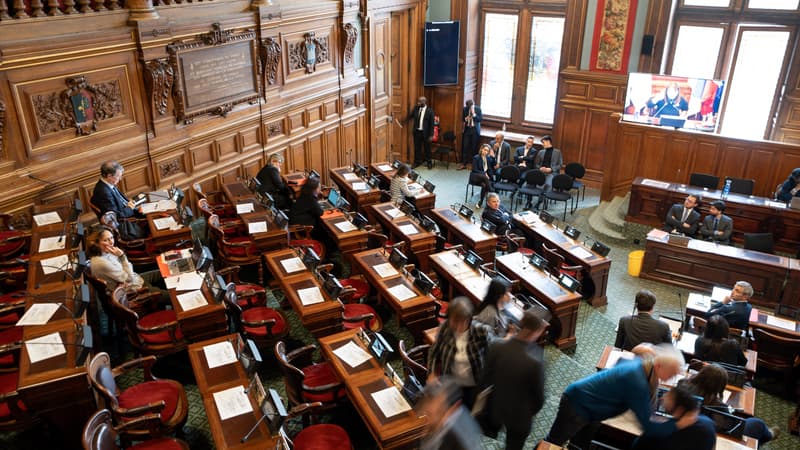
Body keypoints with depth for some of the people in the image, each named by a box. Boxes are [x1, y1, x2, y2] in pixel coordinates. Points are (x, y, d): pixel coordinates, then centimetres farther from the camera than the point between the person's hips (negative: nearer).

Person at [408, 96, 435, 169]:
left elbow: (431, 123, -9)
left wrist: (431, 135, -11)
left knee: (427, 148, 9)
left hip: (425, 133, -4)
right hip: (417, 132, 4)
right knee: (417, 148, 12)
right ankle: (417, 162, 24)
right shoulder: (416, 108, 2)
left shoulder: (430, 110, -10)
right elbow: (410, 117, 6)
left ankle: (429, 162, 23)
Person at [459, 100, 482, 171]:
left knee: (473, 147, 3)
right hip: (467, 129, 2)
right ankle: (463, 163, 6)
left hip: (475, 130, -2)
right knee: (465, 147, 1)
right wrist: (466, 119, -14)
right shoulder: (465, 109, -1)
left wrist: (474, 114, -21)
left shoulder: (478, 109, -7)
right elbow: (462, 118, 8)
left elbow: (480, 119, -9)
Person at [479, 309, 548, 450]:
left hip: (496, 406, 4)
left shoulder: (496, 346, -24)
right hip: (520, 414, -4)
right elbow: (538, 394, -18)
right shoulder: (535, 361, -35)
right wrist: (532, 410, 4)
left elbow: (485, 378, -9)